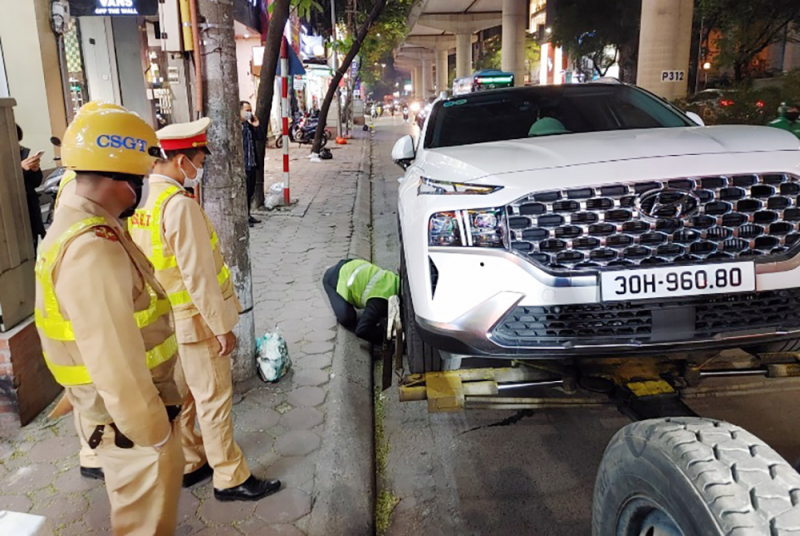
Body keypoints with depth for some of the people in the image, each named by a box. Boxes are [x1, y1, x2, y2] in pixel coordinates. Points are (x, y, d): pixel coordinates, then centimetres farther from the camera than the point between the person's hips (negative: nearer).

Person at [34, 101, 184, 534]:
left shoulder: (78, 223, 4)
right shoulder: (92, 249, -31)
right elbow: (115, 360, -30)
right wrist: (151, 432, -18)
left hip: (122, 405, 9)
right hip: (125, 414, -9)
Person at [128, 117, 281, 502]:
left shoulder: (139, 201, 2)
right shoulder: (179, 205, -25)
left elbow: (149, 262, 10)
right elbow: (198, 276, -25)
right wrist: (222, 326, -17)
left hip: (162, 321, 9)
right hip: (195, 321, -9)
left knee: (180, 396, 20)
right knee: (214, 399, 4)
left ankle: (189, 463, 37)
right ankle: (230, 479, 17)